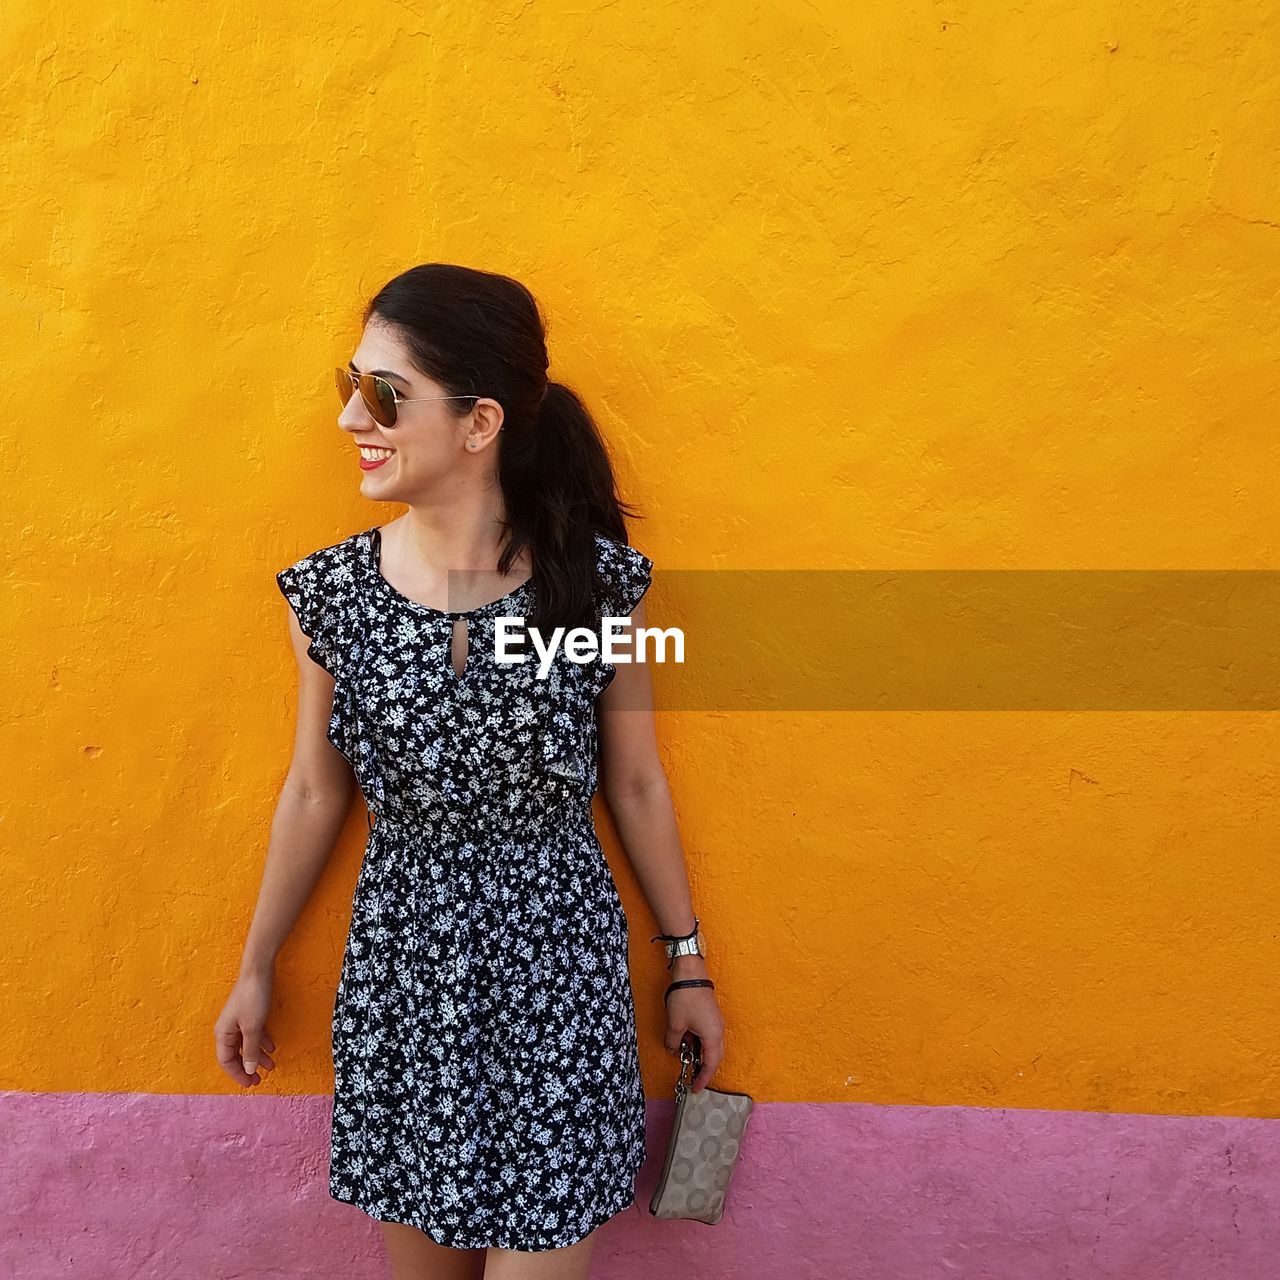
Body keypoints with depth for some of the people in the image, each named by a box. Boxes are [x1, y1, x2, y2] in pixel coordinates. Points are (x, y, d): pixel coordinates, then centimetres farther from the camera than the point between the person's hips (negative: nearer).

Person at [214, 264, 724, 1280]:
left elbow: (637, 784, -1)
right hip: (400, 964, 2)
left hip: (558, 960, -2)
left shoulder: (597, 578, -12)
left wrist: (689, 963, 6)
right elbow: (314, 795, 5)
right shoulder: (331, 593, -6)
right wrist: (256, 970, 13)